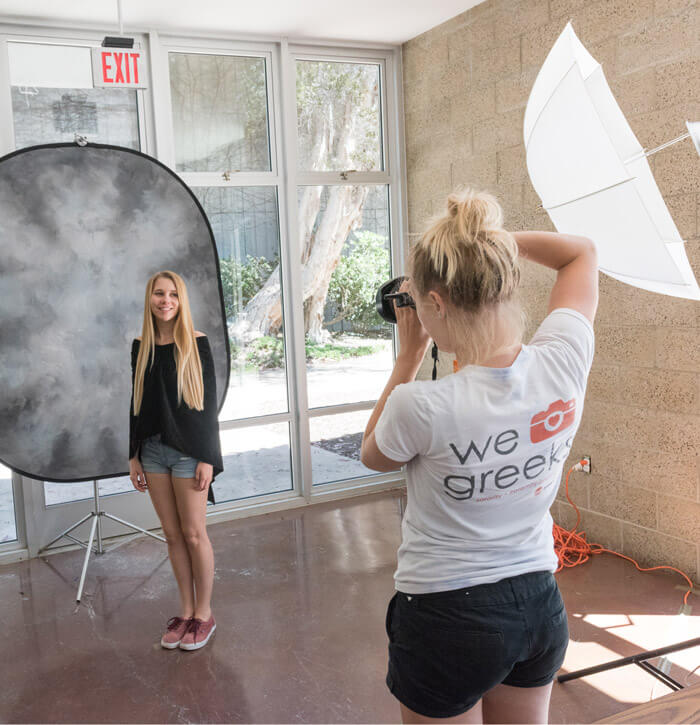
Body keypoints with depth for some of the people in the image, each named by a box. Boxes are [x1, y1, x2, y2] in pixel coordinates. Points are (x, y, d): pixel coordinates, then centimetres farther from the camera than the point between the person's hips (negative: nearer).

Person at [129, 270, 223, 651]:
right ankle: (186, 610, 24)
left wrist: (207, 458, -11)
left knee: (193, 533, 2)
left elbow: (208, 402, -7)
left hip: (188, 449, -4)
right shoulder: (141, 346, 7)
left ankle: (203, 614, 17)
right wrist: (133, 455, 9)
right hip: (152, 450, 4)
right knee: (172, 534, 11)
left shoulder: (196, 343, -6)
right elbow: (137, 402, 11)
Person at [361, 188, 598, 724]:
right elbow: (583, 252, 5)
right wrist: (490, 238, -1)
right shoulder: (565, 359, -16)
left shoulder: (422, 406, -28)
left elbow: (373, 455, -2)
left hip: (447, 617, -5)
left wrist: (410, 355, -4)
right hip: (540, 606, 5)